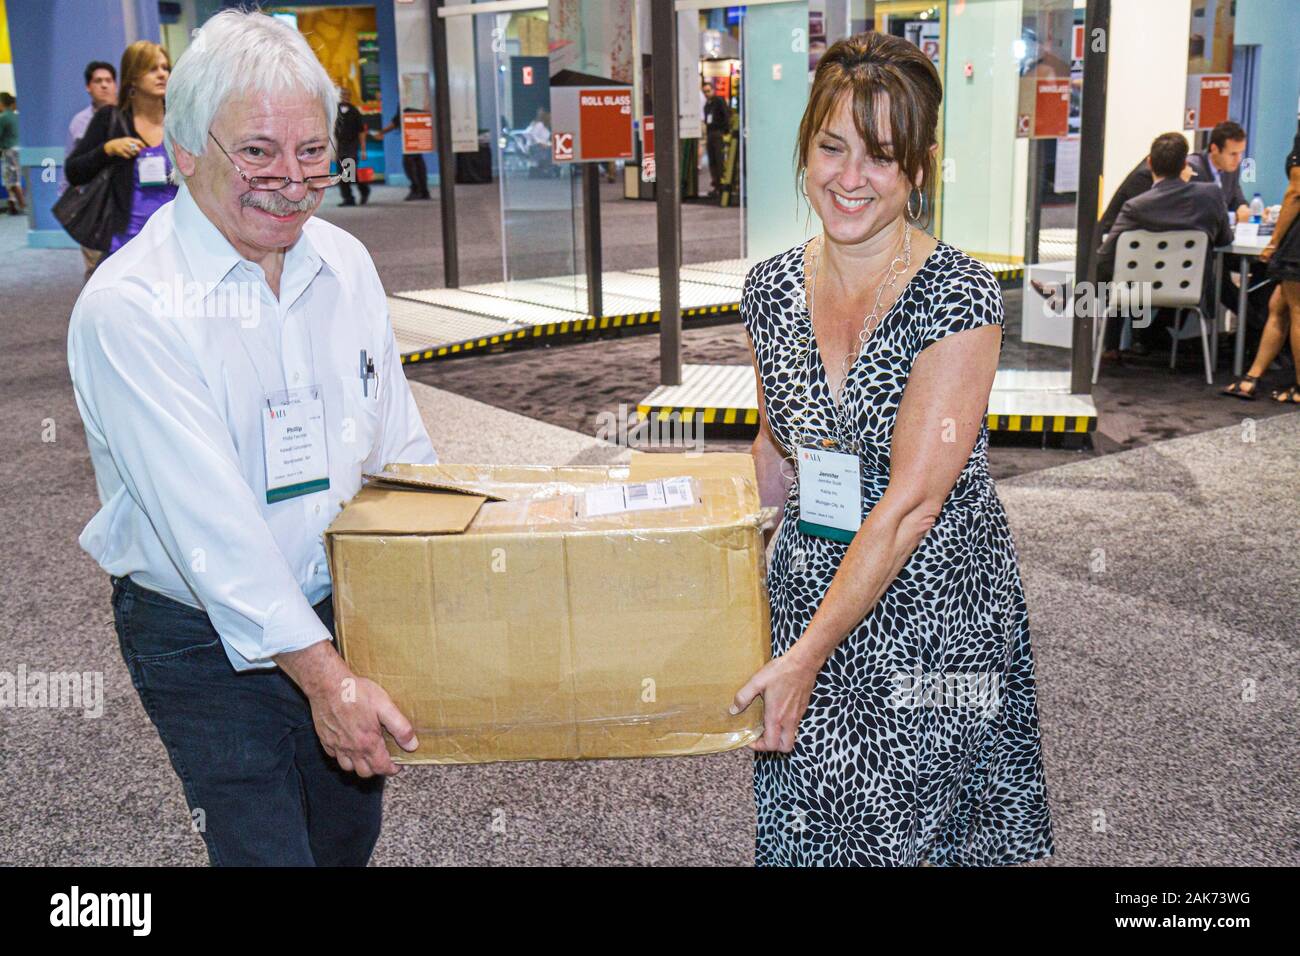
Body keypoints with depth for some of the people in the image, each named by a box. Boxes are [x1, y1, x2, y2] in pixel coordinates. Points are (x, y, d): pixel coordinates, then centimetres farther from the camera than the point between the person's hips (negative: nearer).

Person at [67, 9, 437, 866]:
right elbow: (210, 522, -28)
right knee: (267, 849, 3)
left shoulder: (345, 263, -1)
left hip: (341, 610, 6)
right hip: (206, 640, -5)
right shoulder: (128, 306, -21)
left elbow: (403, 444, 6)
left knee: (351, 834, 21)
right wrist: (322, 674, -31)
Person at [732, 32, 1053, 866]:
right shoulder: (772, 287, 1)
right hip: (809, 592, 5)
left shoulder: (957, 293, -16)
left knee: (919, 833, 7)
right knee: (799, 834, 13)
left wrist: (808, 654, -23)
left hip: (935, 609, -4)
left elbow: (913, 500, -21)